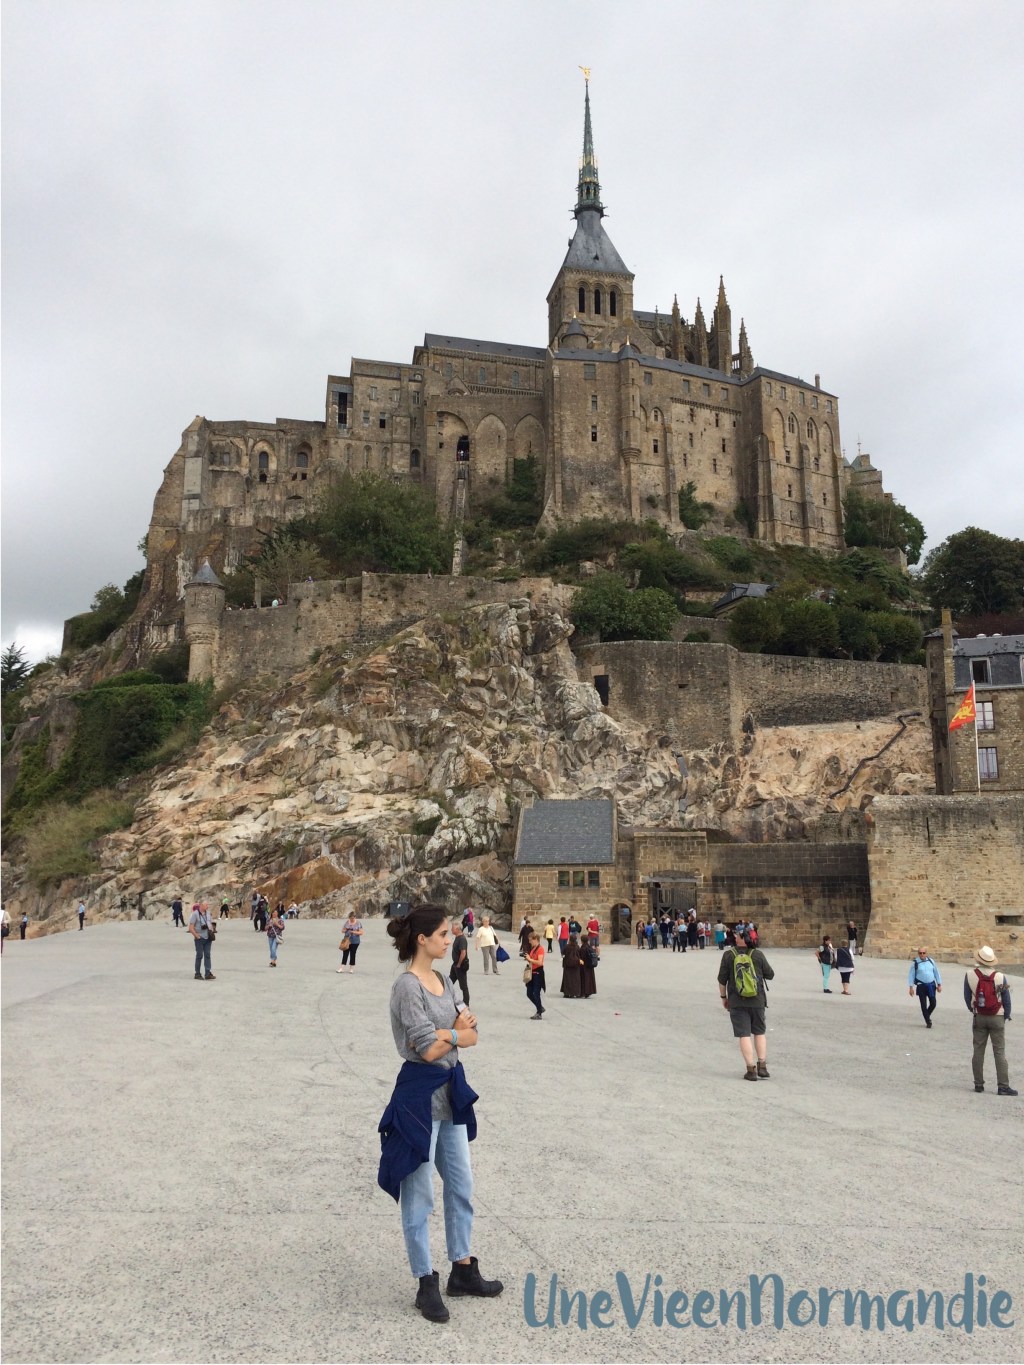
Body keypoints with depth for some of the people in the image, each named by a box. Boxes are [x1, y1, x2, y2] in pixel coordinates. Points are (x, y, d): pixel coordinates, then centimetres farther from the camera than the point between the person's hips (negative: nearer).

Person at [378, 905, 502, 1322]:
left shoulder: (443, 981, 7)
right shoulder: (407, 986, -19)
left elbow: (470, 1030, -1)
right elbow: (428, 1049, -22)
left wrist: (445, 1033, -18)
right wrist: (460, 1032, -6)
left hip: (451, 1090, 9)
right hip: (420, 1093, -9)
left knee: (461, 1184, 18)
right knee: (419, 1193, 6)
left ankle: (463, 1271, 33)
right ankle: (426, 1284, 20)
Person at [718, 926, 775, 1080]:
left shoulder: (729, 955, -7)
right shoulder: (758, 954, -5)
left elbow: (722, 979, -3)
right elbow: (770, 975, 4)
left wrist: (723, 997, 11)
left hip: (737, 1002, -1)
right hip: (757, 1001, 1)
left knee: (744, 1034, 2)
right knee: (759, 1032, 17)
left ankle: (751, 1069, -2)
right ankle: (762, 1066, 13)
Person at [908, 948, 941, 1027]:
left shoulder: (930, 961, 4)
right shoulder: (915, 963, -7)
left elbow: (936, 972, 12)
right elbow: (911, 975, -4)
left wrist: (939, 984, 11)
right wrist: (911, 987, -7)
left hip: (931, 985, 3)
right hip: (921, 986, -3)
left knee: (933, 1003, 2)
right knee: (924, 1005, 1)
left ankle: (927, 1016, 30)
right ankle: (928, 1021, 14)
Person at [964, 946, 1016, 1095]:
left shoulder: (969, 975, -7)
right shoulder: (1000, 977, -11)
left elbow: (967, 998, 2)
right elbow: (1006, 1000, -3)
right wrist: (1005, 1017, 13)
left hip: (979, 1017, 1)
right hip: (997, 1018, -1)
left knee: (978, 1051, 8)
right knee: (999, 1052, 2)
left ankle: (978, 1084, 13)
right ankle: (1003, 1086, 0)